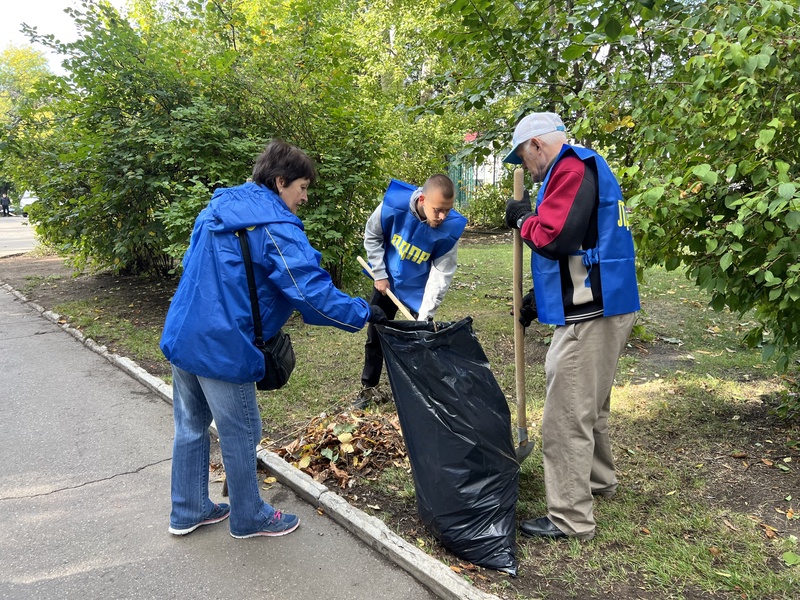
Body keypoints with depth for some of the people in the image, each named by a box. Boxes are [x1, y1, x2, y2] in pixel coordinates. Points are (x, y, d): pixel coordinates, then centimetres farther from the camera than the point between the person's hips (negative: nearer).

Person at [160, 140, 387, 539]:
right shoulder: (274, 228, -18)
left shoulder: (218, 210, 11)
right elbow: (312, 293, -24)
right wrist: (363, 314, -14)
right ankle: (249, 518, 27)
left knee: (190, 426, 19)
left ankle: (187, 511, 35)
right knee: (240, 435, 9)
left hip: (182, 336, 9)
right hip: (223, 346, -9)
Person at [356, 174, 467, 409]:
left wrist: (424, 318, -28)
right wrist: (380, 275, -8)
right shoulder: (394, 204, -29)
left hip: (419, 289, -2)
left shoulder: (450, 228, -31)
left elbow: (441, 274, -25)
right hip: (387, 281, 2)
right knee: (375, 335, 13)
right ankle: (369, 388, 32)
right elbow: (372, 236, -9)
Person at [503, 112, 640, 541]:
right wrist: (539, 298, 21)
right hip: (599, 307, 11)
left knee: (567, 417, -3)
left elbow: (554, 237, -25)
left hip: (589, 316, -11)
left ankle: (570, 519, 7)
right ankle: (597, 480, 43)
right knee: (589, 406, 25)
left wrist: (522, 218, -5)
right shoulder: (584, 167, 20)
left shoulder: (572, 168, -13)